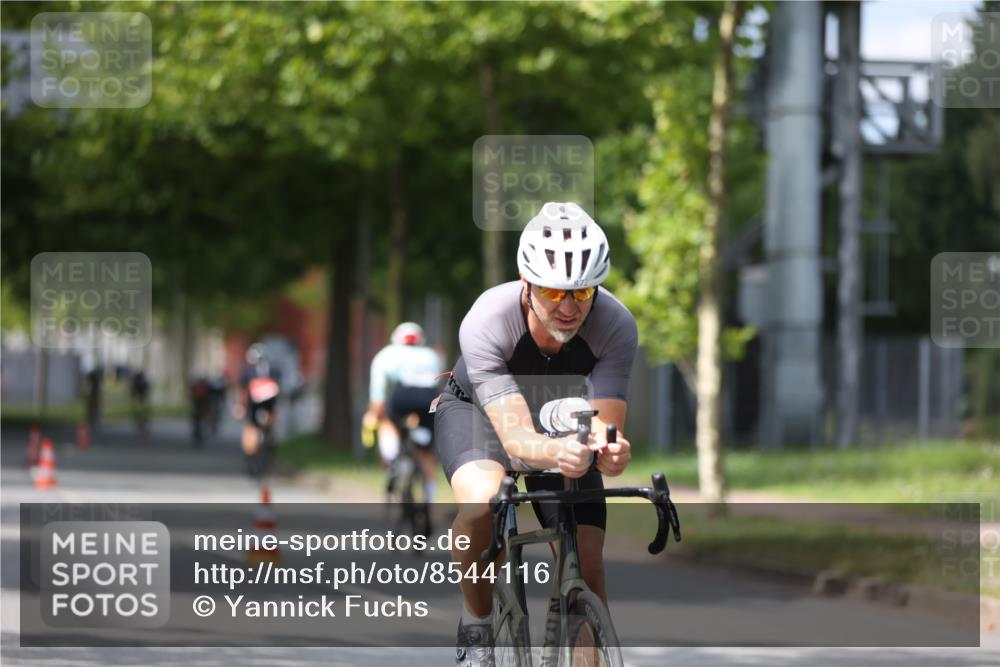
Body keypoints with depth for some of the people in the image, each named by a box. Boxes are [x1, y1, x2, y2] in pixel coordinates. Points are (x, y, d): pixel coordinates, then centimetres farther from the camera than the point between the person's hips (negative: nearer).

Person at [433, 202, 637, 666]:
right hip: (477, 409, -2)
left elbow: (603, 423, -35)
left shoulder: (616, 326, -31)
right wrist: (554, 453, -67)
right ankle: (477, 628, -12)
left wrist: (607, 448, -60)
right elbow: (515, 437, -44)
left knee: (586, 564, -12)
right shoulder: (487, 321, -38)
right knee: (482, 501, -35)